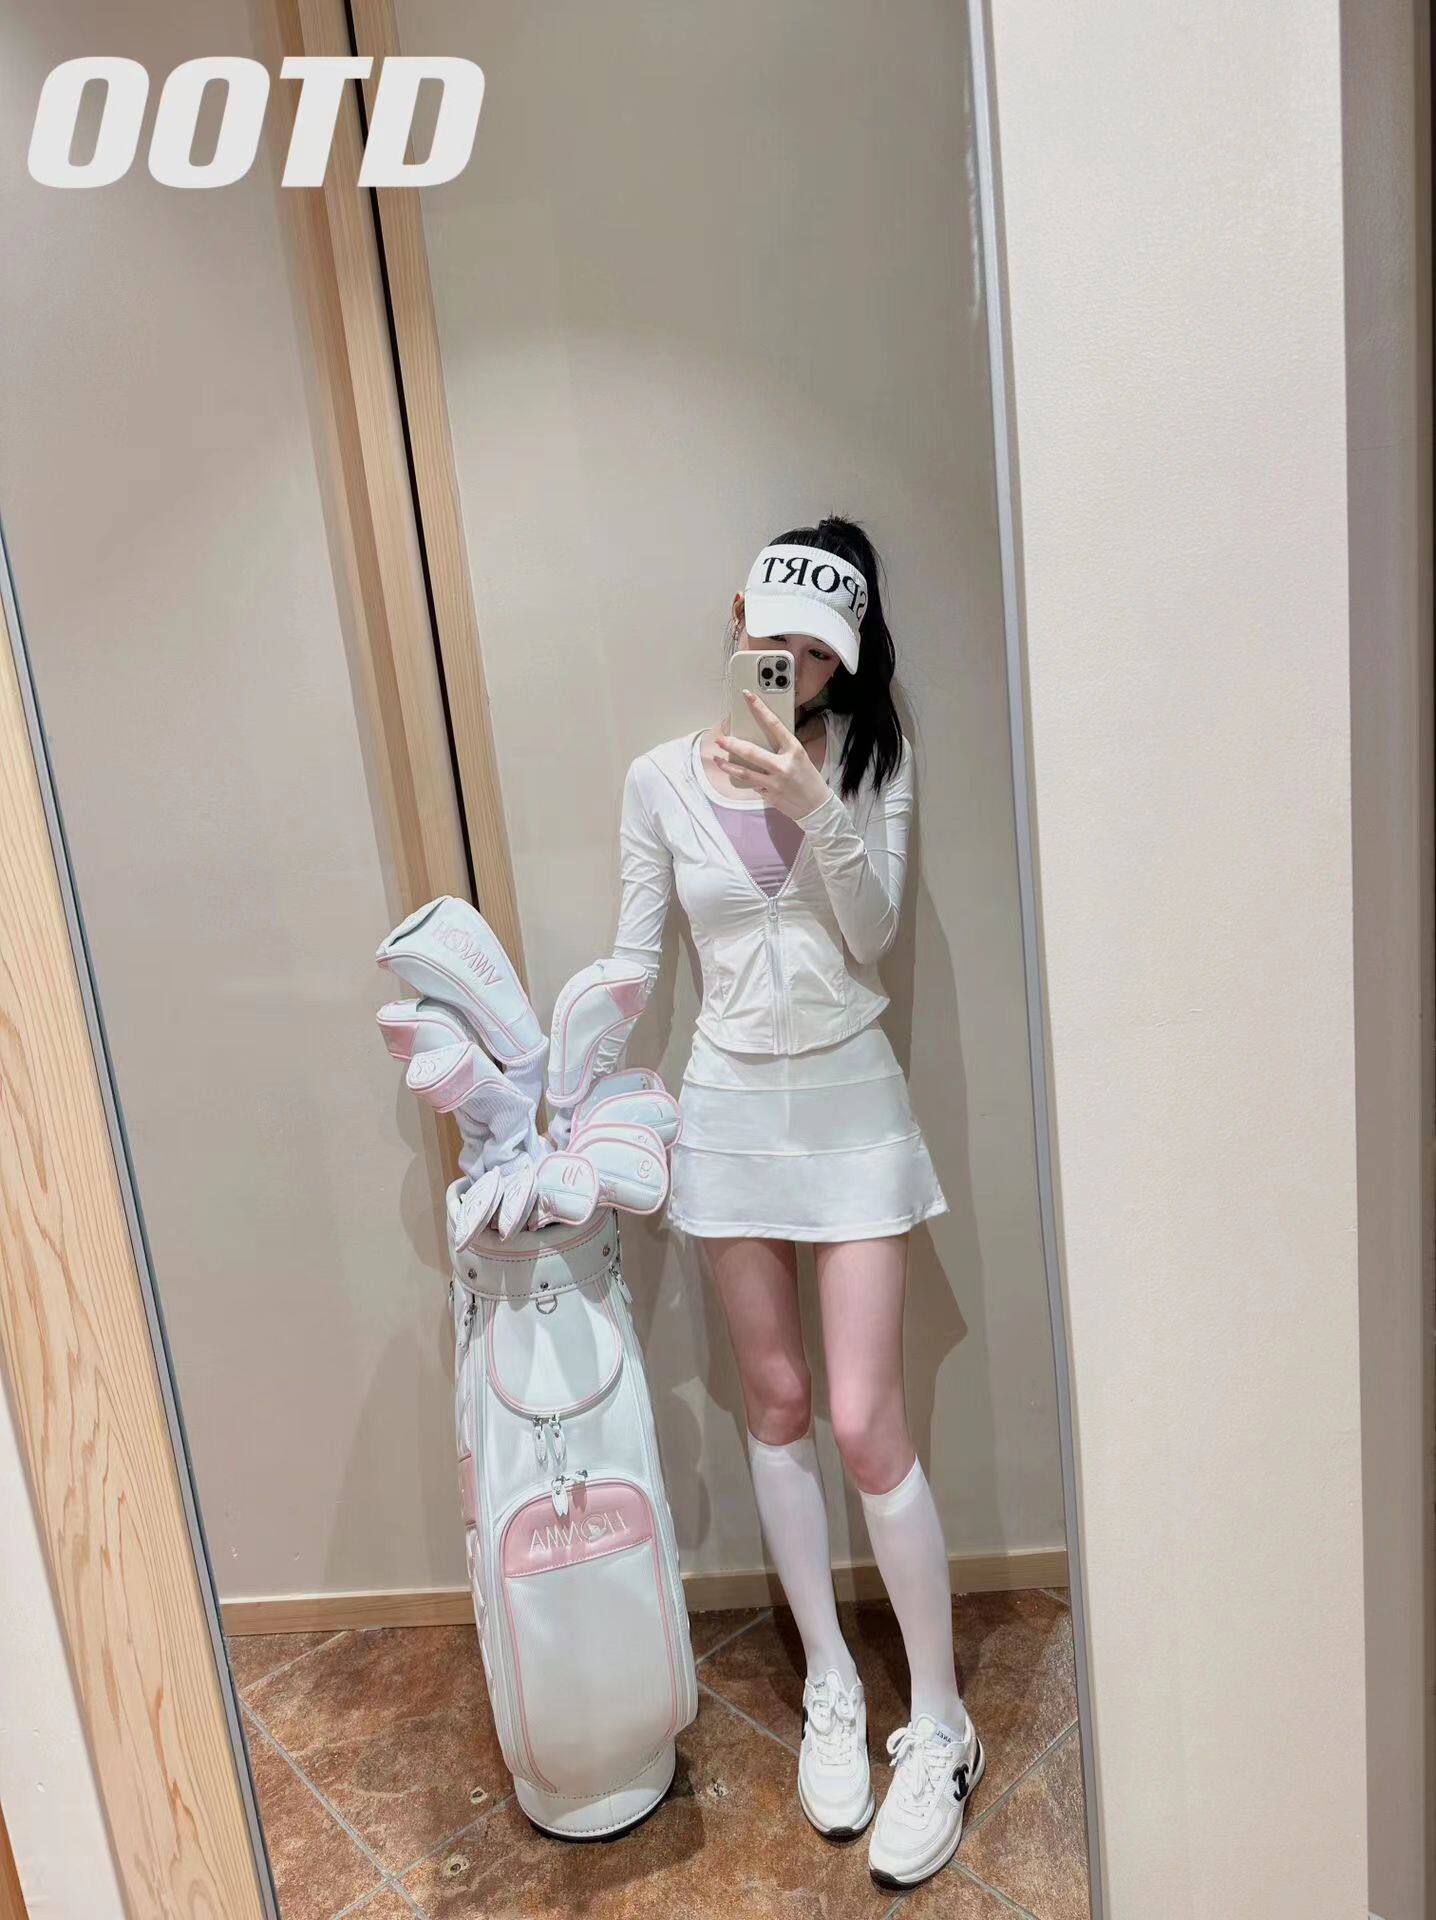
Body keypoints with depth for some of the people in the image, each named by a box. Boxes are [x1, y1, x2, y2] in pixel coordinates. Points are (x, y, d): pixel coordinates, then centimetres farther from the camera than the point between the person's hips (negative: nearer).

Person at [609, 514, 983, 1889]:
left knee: (866, 1420, -3)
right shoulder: (662, 779, -1)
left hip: (851, 1104, -1)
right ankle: (830, 1687, 32)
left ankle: (939, 1725, 18)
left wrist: (810, 805, -24)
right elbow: (633, 961, 3)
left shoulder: (874, 761, -2)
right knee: (775, 1401, 12)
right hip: (729, 1106, 2)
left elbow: (873, 932, -11)